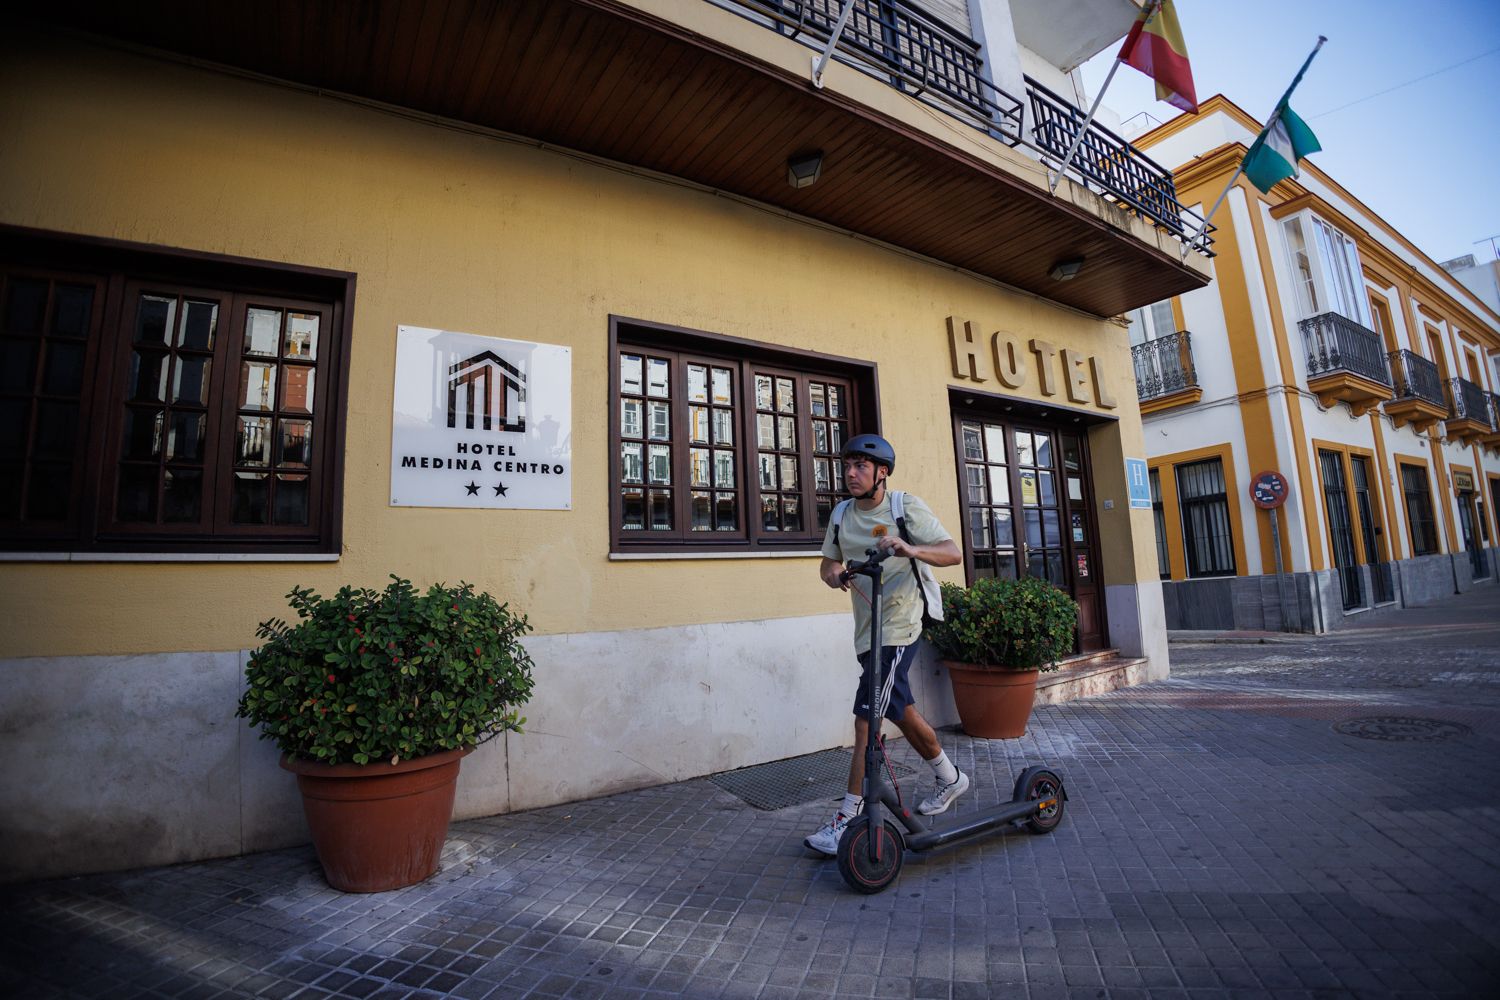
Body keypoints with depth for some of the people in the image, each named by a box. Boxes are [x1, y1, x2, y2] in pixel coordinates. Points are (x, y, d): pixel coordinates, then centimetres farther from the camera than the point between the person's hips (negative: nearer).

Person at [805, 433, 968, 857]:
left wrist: (909, 549, -33)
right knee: (899, 709, 17)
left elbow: (953, 553, -15)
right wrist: (832, 572, -11)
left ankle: (849, 818, -3)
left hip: (897, 626, -7)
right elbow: (828, 561, 14)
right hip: (866, 628, 7)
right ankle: (949, 777, 40)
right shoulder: (843, 515, 7)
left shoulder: (906, 506, -9)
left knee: (867, 718, -11)